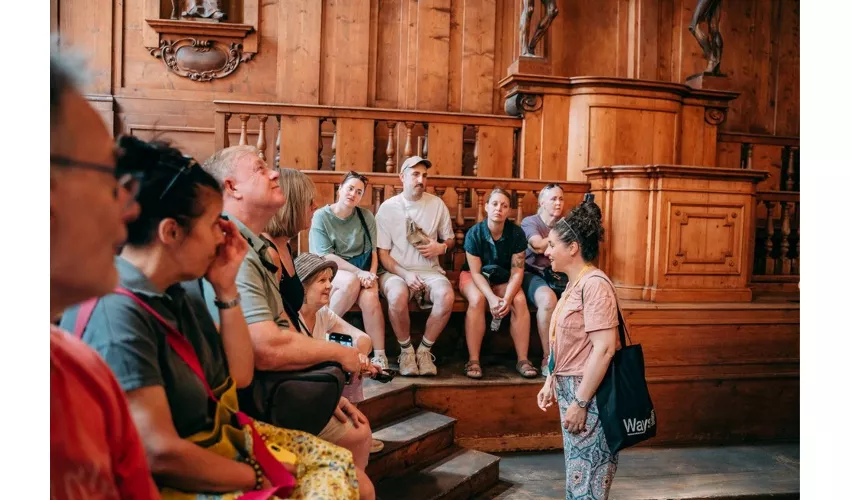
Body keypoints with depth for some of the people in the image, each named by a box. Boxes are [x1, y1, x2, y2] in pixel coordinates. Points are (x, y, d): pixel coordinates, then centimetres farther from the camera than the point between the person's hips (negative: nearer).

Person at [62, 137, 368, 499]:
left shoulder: (183, 288, 2)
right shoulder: (115, 315, -25)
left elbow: (239, 376, 7)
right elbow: (161, 454, -26)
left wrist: (226, 289, -3)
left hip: (225, 439, 8)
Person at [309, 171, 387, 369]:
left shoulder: (366, 216, 5)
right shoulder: (321, 216, -5)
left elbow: (372, 252, 2)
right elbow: (326, 256, -12)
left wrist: (371, 274, -19)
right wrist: (359, 273, -22)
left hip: (361, 269, 2)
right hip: (330, 271, -2)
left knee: (370, 296, -31)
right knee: (351, 281, -36)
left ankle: (380, 355, -22)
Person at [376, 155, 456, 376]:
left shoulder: (437, 204, 6)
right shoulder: (388, 207, -1)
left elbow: (450, 239, 19)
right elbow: (383, 254, -2)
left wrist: (441, 247, -7)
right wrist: (405, 274, -18)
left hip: (429, 270, 2)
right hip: (396, 270, -2)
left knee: (447, 296, -31)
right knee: (398, 296, -37)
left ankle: (424, 349, -9)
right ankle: (406, 350, -11)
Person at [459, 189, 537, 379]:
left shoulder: (516, 233, -15)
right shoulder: (474, 233, -19)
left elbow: (517, 272, -14)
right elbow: (476, 272, -19)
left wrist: (507, 298, -31)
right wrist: (492, 297, -34)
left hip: (503, 279, 2)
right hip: (474, 277, -2)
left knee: (520, 300, -27)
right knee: (477, 299, -34)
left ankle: (522, 359, -19)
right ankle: (473, 361, -28)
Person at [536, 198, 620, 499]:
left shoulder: (594, 284, -18)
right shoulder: (574, 285, 10)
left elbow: (604, 348, -24)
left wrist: (581, 402, -22)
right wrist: (551, 383, 14)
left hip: (588, 394, -9)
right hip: (569, 388, 9)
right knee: (577, 474, 19)